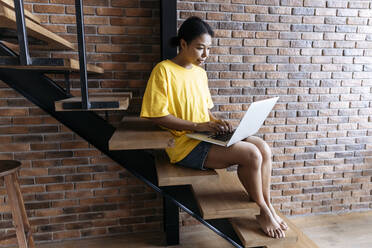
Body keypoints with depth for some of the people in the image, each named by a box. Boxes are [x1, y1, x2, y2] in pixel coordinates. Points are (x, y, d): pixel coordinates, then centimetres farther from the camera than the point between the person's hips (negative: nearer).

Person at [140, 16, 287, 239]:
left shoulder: (200, 72, 14)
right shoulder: (164, 70, -9)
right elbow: (158, 115, -14)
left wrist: (217, 122, 0)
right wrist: (197, 126, -18)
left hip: (208, 137, 8)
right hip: (185, 144, -7)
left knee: (264, 148, -9)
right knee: (251, 154, -21)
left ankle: (268, 207, 8)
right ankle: (263, 212, 4)